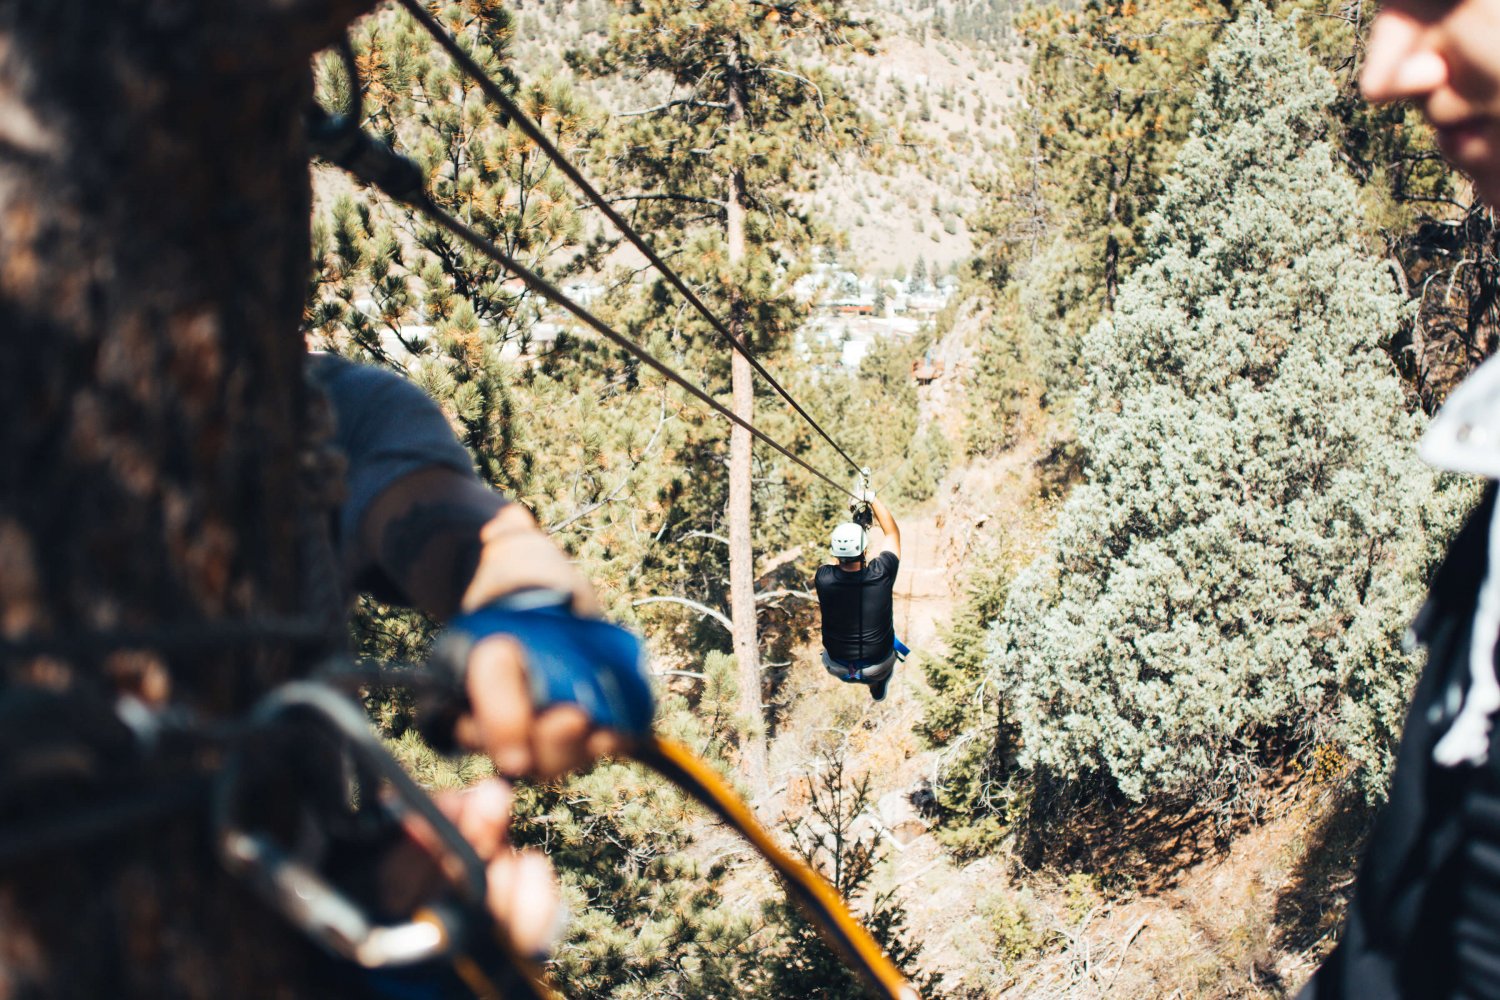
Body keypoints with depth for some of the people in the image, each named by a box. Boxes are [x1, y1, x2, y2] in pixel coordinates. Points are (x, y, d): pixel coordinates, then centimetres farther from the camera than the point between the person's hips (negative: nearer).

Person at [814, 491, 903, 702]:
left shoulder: (824, 578, -23)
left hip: (837, 667, 1)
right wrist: (872, 498, 2)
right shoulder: (881, 574, -25)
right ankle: (879, 686, 44)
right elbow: (893, 533, -5)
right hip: (878, 667, 0)